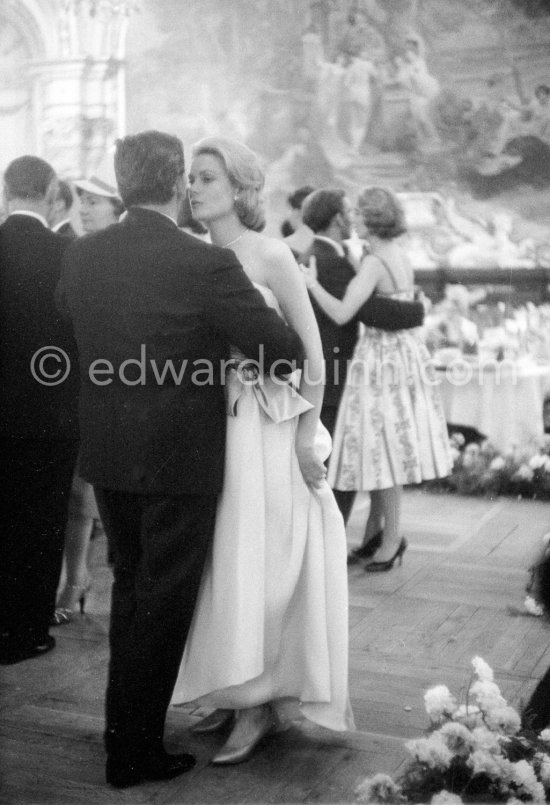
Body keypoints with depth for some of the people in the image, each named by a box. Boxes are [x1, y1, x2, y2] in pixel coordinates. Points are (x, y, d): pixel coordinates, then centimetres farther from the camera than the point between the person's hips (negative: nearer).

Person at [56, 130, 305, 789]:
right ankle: (135, 755, 21)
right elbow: (284, 351, -15)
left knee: (129, 591, 23)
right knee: (163, 605, 9)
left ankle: (122, 731, 38)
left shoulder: (81, 254, -2)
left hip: (106, 454, 6)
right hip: (179, 457, -6)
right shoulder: (206, 263, -19)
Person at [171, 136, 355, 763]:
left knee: (256, 563, -1)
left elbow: (312, 350, -7)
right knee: (219, 562, 10)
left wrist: (308, 433, -8)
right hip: (209, 426, 6)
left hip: (264, 426, -6)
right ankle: (233, 694, 24)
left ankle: (260, 704, 13)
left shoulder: (270, 255, -9)